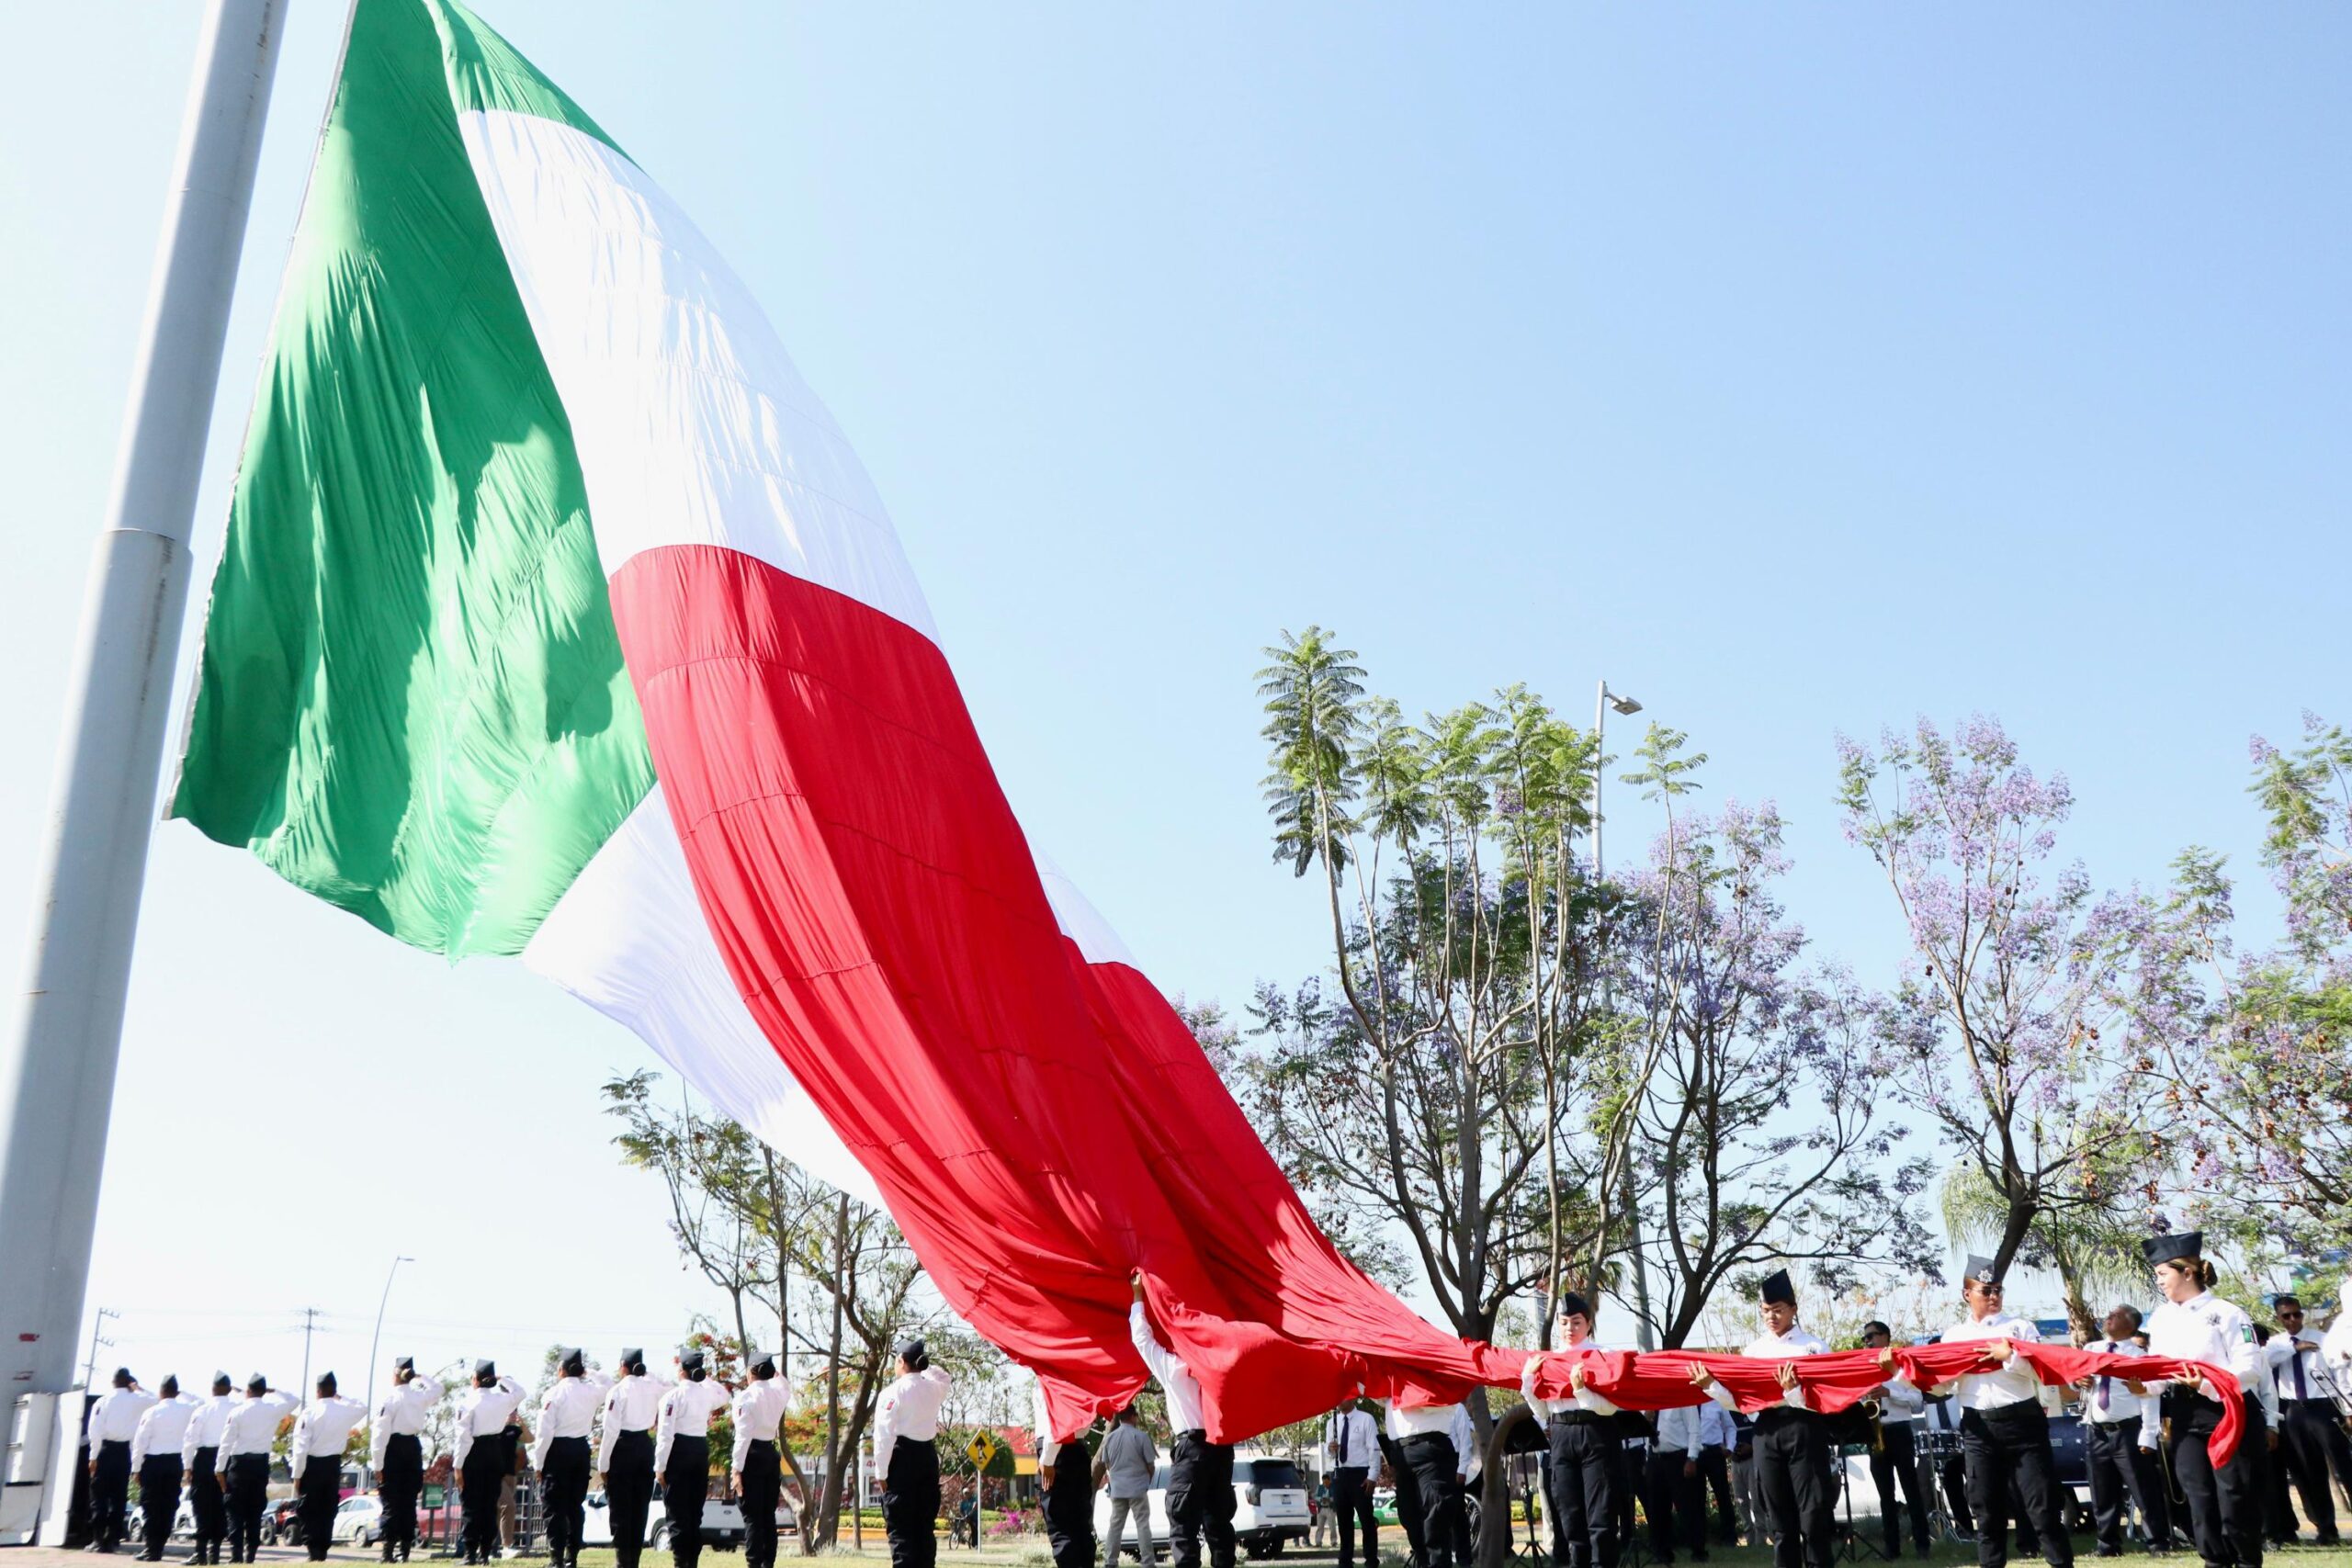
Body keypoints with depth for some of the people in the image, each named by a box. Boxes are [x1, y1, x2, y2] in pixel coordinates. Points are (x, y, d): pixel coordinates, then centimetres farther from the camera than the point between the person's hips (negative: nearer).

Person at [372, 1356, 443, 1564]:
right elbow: (438, 1388, 29)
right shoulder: (421, 1396, 4)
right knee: (409, 1502, 9)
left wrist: (378, 1465, -12)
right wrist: (421, 1377, 21)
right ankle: (405, 1550, 10)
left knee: (391, 1502, -1)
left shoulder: (389, 1397, -12)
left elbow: (380, 1433, -15)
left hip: (393, 1449, -5)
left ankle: (389, 1551, -4)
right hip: (414, 1448, 5)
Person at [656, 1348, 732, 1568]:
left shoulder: (673, 1396, -12)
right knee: (695, 1512, 13)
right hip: (701, 1451, 6)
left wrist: (660, 1466, -11)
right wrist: (706, 1376, 28)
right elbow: (723, 1394, 31)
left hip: (679, 1451, -6)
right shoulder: (708, 1393, 6)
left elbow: (666, 1434, -14)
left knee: (677, 1514, -1)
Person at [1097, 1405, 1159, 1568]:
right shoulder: (1141, 1436, -9)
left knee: (1115, 1526, 10)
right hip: (1137, 1488, -4)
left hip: (1117, 1489, 4)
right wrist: (1148, 1480, 13)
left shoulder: (1110, 1438, 3)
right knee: (1143, 1525, -1)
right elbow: (1151, 1465, -5)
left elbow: (1105, 1464, 14)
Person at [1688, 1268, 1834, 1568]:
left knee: (1813, 1517, 0)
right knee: (1779, 1519, 10)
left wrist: (1793, 1391, -24)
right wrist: (1711, 1386, -9)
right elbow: (1739, 1400, 7)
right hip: (1767, 1432, 4)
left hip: (1804, 1431, -4)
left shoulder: (1814, 1348, 0)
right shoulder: (1753, 1350, 10)